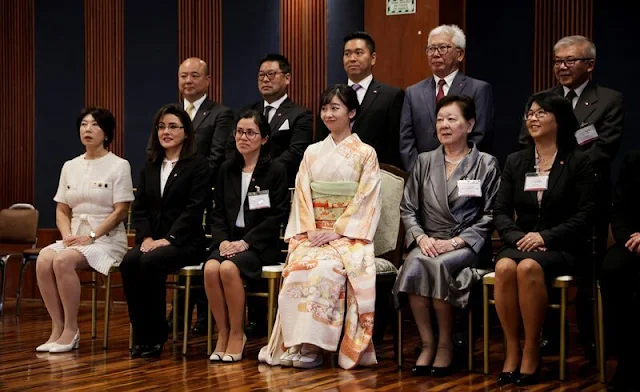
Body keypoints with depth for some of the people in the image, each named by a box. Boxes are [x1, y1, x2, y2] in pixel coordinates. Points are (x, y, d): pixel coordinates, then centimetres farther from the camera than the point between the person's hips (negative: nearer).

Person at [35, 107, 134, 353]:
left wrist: (91, 237, -16)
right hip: (75, 237, 5)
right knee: (43, 260, -26)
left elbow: (120, 212, -7)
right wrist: (67, 236, -5)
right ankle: (57, 327, -20)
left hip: (107, 239, -5)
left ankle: (71, 330, -20)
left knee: (63, 260, -32)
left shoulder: (118, 166, -2)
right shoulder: (70, 167, 15)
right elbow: (62, 210, 15)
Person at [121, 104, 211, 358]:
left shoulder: (198, 166, 1)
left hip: (185, 242, -5)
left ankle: (156, 336, -20)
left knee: (150, 262, -33)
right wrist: (146, 237, -6)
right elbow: (139, 208, 13)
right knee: (129, 262, -27)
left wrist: (168, 239, -19)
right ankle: (141, 335, -19)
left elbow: (194, 209, -10)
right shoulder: (149, 167, 19)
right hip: (152, 240, 5)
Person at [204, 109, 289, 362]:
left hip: (260, 244, -4)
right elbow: (218, 212, 13)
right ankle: (222, 333, -14)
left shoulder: (276, 170, 0)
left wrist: (245, 242, -14)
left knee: (229, 268, -33)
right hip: (229, 240, 4)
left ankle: (237, 334, -16)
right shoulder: (227, 170, 15)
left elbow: (276, 216, -6)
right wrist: (223, 240, -6)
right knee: (210, 268, -29)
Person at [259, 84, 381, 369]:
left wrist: (335, 232, -14)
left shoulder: (365, 154, 4)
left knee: (325, 268, -34)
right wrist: (310, 231, -7)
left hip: (348, 236, -3)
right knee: (299, 266, -30)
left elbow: (367, 200, -4)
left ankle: (311, 346, -29)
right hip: (311, 234, 3)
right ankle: (297, 344, -29)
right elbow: (302, 196, 10)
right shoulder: (312, 153, 16)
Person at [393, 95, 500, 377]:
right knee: (414, 264, -33)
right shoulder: (424, 162, 16)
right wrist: (421, 237, -7)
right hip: (429, 242, 3)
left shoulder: (486, 164, 5)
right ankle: (427, 343, -22)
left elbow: (490, 216, -1)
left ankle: (446, 344, -20)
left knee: (438, 265, -35)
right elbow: (407, 208, 13)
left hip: (467, 245, -3)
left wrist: (456, 241, -13)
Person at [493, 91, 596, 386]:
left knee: (529, 267, -35)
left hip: (561, 248, -3)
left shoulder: (578, 162, 4)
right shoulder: (515, 162, 15)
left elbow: (585, 213, -4)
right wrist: (518, 237, -11)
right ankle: (511, 350, -22)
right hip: (519, 244, 3)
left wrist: (546, 237, -14)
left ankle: (532, 353, -26)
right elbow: (500, 211, 10)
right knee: (504, 267, -32)